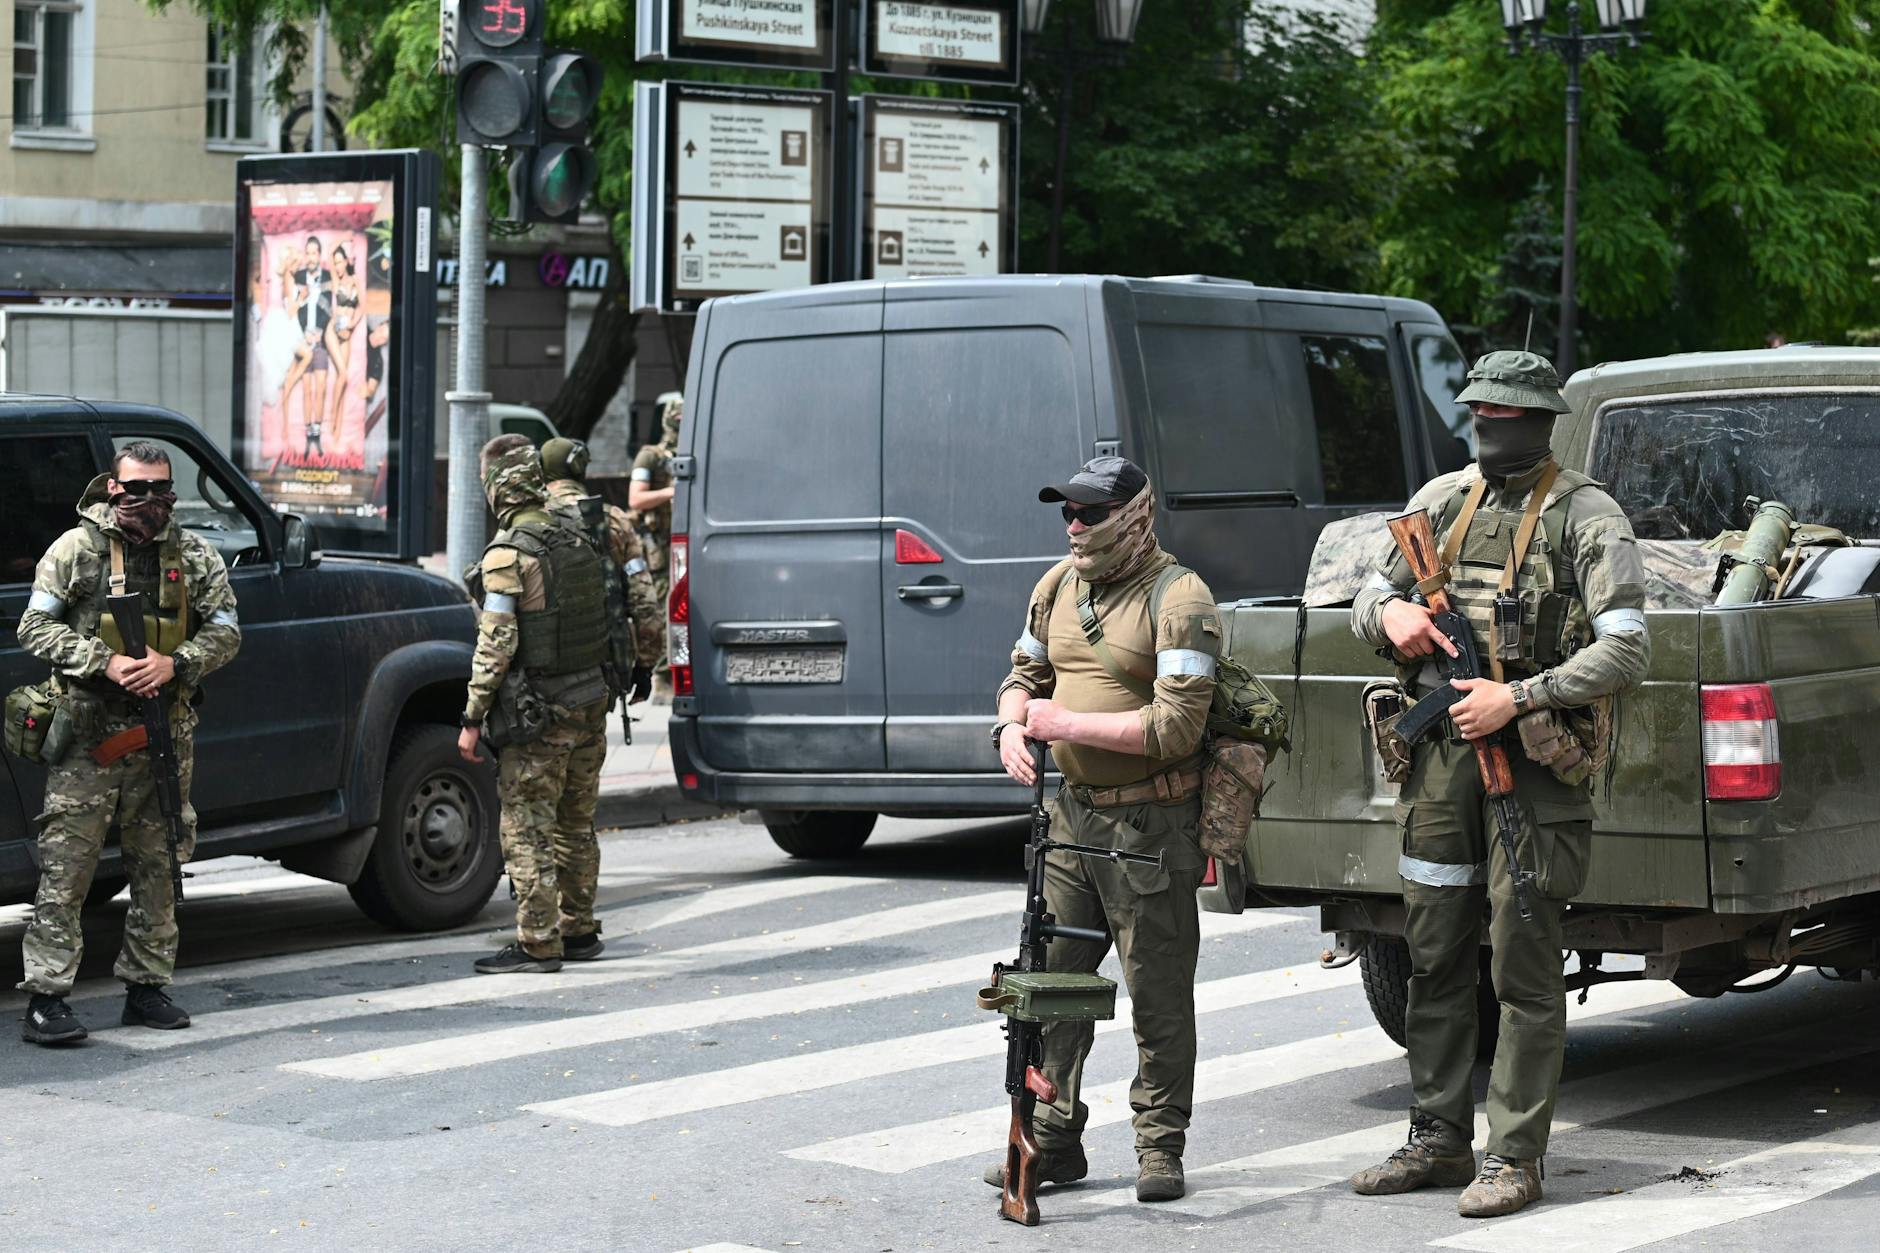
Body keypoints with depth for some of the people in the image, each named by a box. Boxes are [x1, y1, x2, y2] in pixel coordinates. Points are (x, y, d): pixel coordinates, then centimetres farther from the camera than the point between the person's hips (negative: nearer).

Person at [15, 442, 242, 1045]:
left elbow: (224, 631, 8)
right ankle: (46, 999, -7)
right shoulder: (77, 548, 0)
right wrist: (106, 662, -16)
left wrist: (174, 664, -11)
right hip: (87, 730, -4)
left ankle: (146, 988, 18)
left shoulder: (195, 556, 9)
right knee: (66, 865, -7)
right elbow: (36, 627, -4)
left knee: (158, 865, 8)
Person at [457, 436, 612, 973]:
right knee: (575, 827, 16)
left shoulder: (508, 555, -14)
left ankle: (537, 943, -2)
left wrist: (473, 717, -12)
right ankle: (578, 931, 24)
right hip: (588, 704, 8)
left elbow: (496, 646, -17)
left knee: (527, 831, -2)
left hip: (537, 714, -8)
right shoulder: (575, 541, 9)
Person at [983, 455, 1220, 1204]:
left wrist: (1067, 723, -17)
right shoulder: (1057, 587, 10)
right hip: (1072, 813, 7)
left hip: (1149, 825, -7)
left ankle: (1160, 1148, 12)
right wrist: (1013, 726, -2)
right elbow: (1025, 674, 21)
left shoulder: (1178, 599, -14)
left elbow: (1174, 726, -20)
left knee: (1158, 997, 2)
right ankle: (1051, 1138, 18)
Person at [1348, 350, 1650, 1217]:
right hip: (1442, 754, 6)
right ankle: (1438, 1139, 20)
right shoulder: (1443, 501, 11)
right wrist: (1390, 613, -6)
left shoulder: (1586, 518, -5)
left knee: (1523, 965, -4)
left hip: (1533, 756, -6)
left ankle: (1513, 1156, 1)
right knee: (1433, 955, 10)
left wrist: (1516, 697, -20)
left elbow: (1626, 654, -13)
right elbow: (1365, 604, 19)